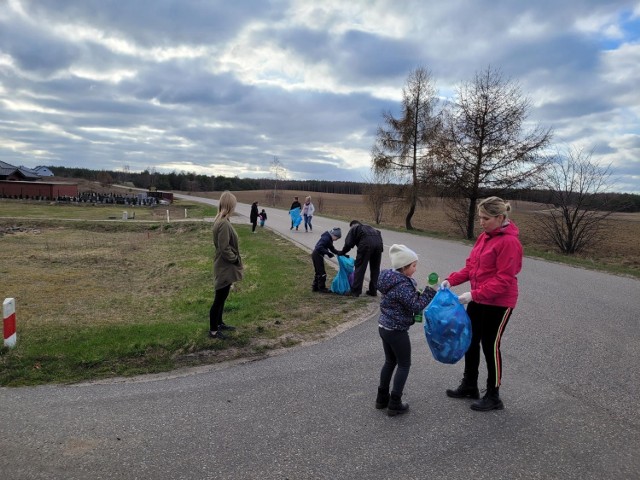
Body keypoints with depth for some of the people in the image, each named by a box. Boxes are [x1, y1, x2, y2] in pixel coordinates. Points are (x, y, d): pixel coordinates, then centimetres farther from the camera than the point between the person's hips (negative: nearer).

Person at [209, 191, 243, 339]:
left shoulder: (219, 220, 6)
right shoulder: (224, 224, -25)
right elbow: (224, 249, -25)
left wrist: (234, 259, 11)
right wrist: (235, 259, -11)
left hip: (224, 267, 10)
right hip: (225, 268, -10)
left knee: (222, 298, 22)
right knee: (219, 299, 4)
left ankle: (219, 323, 37)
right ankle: (213, 330, 17)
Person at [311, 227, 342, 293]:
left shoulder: (329, 239, 13)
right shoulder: (326, 238, -19)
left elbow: (332, 249, 17)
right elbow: (319, 247, -30)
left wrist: (340, 253, 6)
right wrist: (328, 253, -33)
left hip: (317, 255, 11)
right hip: (317, 255, -11)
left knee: (318, 272, 18)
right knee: (322, 273, -3)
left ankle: (315, 287, 25)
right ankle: (322, 288, 7)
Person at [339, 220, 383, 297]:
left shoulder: (354, 228, 23)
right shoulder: (368, 227, 39)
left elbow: (348, 244, 12)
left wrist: (342, 253, 27)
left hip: (366, 243, -5)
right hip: (378, 241, 5)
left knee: (360, 268, 3)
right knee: (375, 268, 15)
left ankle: (355, 291, 6)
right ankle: (373, 291, 21)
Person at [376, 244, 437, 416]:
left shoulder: (390, 278, 5)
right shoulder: (403, 285, -24)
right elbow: (416, 307, -20)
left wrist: (416, 292, 3)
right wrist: (429, 291, -15)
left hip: (384, 327, 9)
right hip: (397, 331, -9)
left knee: (390, 362, 21)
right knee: (404, 365, 7)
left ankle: (382, 398, 30)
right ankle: (394, 404, 13)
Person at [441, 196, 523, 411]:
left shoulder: (509, 242, -20)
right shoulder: (484, 237, 6)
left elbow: (503, 280, -23)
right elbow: (471, 266, 9)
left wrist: (474, 295, -27)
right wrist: (451, 280, -5)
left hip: (498, 303, -8)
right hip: (478, 300, 8)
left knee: (490, 346, 4)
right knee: (471, 341, 16)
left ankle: (493, 397, 23)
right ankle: (469, 386, 35)